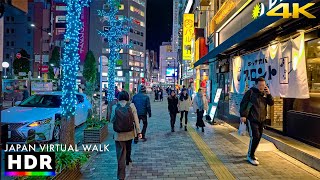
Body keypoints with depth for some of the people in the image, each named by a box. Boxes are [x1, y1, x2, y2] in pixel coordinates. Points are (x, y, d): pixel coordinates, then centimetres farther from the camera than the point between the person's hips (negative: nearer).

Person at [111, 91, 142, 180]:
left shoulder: (115, 107, -9)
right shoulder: (131, 106, -10)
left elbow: (112, 120, 0)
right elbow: (136, 120, -9)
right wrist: (138, 132, -3)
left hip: (118, 134, -1)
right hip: (130, 133, 2)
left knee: (120, 153, 5)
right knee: (128, 147, 29)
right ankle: (128, 160, 54)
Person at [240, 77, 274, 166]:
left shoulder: (265, 93, 12)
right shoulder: (250, 92, -6)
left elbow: (271, 103, 6)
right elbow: (243, 104, -9)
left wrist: (268, 94, -8)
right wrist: (243, 115, -17)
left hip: (261, 119, 7)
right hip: (252, 119, -7)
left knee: (258, 137, 12)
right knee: (255, 137, -12)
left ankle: (250, 153, 29)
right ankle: (250, 156, 2)